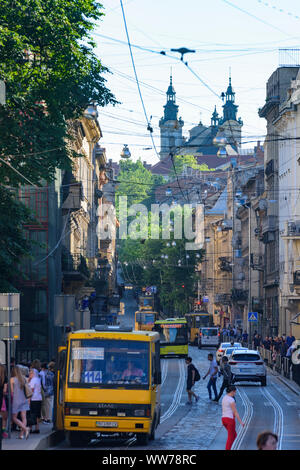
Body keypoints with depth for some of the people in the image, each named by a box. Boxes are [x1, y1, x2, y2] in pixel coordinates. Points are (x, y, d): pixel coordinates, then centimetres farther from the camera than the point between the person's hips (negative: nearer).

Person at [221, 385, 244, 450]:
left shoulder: (224, 398, 10)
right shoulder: (231, 400, -16)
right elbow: (235, 412, -17)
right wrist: (241, 422, -14)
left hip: (224, 418, 9)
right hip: (230, 419, -9)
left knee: (234, 435, 20)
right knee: (230, 437, 2)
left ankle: (228, 449, 19)